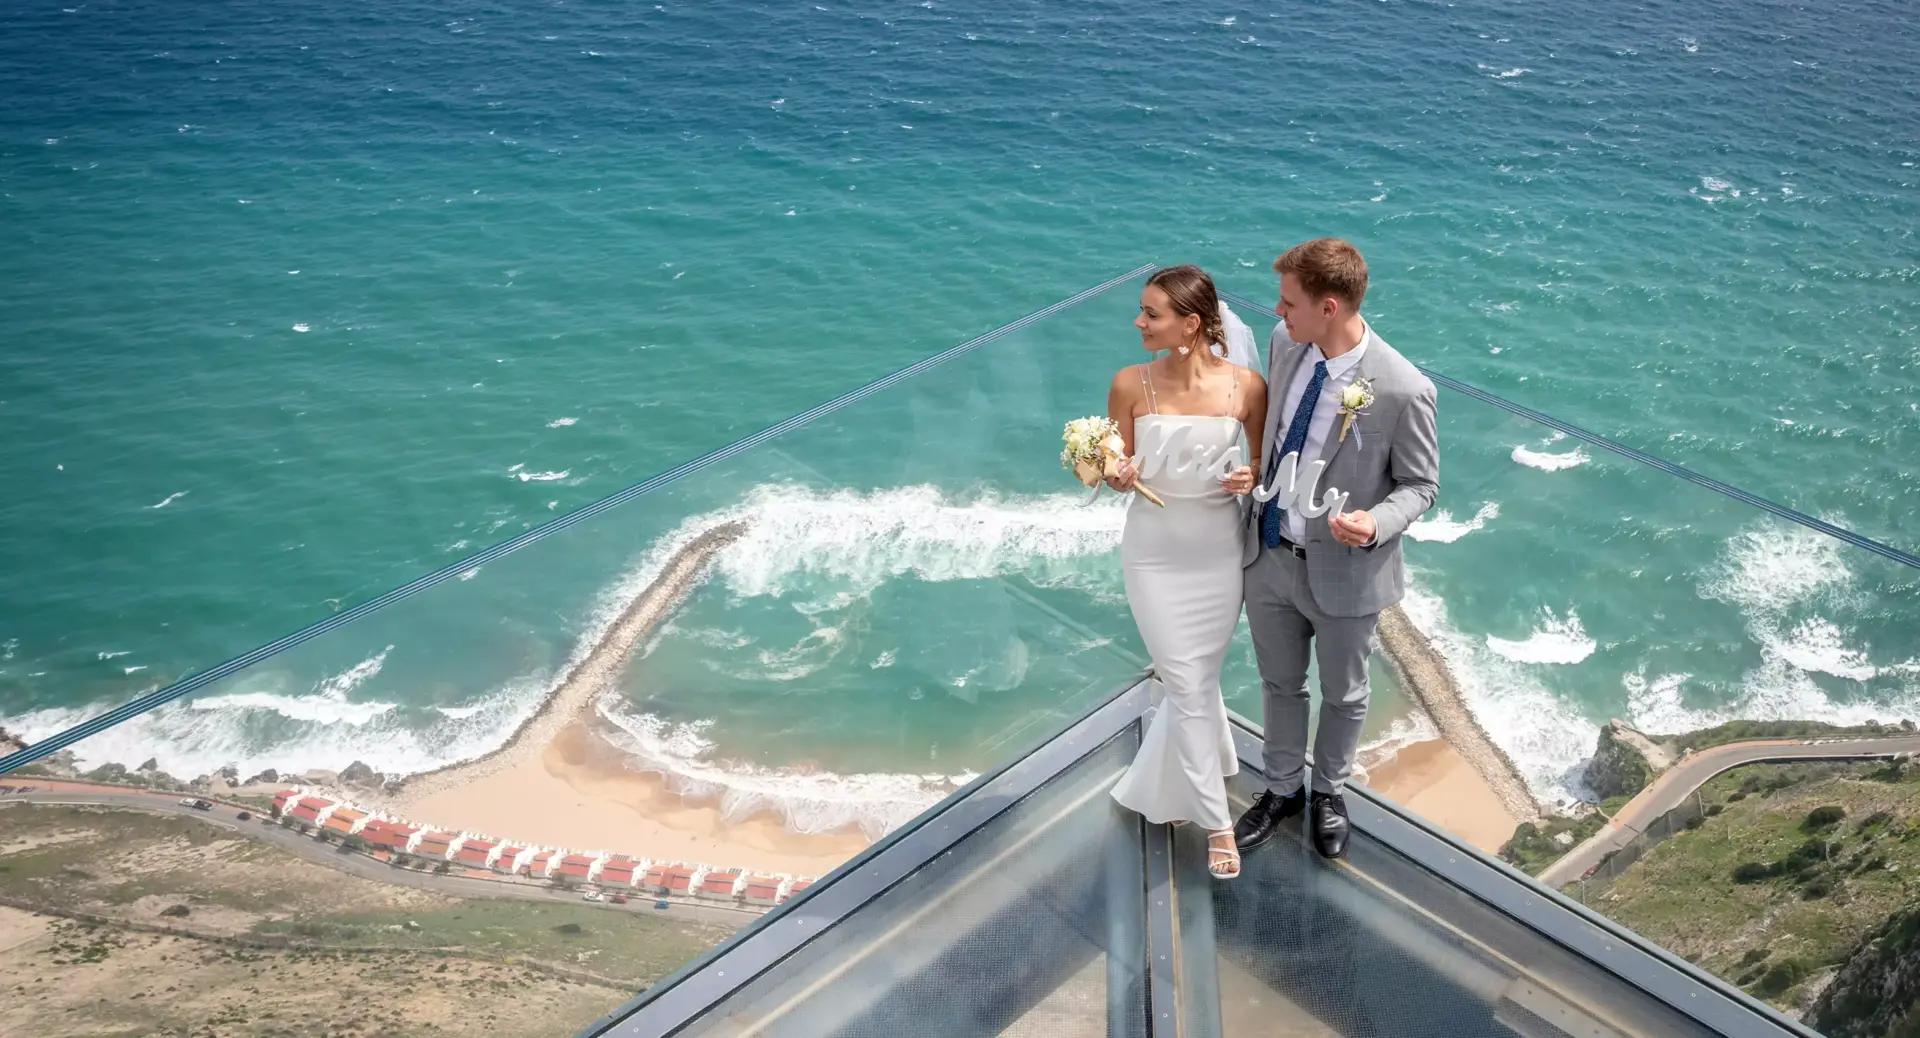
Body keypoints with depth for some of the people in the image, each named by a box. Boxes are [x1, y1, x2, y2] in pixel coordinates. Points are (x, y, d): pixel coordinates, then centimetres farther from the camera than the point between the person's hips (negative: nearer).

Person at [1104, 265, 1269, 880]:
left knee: (1193, 680, 14)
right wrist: (1120, 478, -23)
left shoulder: (1246, 386, -10)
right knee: (1189, 685, 2)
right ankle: (1217, 822, 16)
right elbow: (1119, 469, 0)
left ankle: (1163, 788, 41)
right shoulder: (1131, 384, -10)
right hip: (1154, 552, -1)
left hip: (1219, 552, 1)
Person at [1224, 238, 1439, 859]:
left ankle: (1328, 791, 49)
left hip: (1343, 572, -4)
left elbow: (1420, 484, -13)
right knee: (1280, 684, 24)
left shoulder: (1402, 390, -27)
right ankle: (1283, 790, 48)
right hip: (1269, 555, 5)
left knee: (1343, 696, 22)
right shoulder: (1284, 343, -10)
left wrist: (1376, 523, -32)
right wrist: (1252, 470, -2)